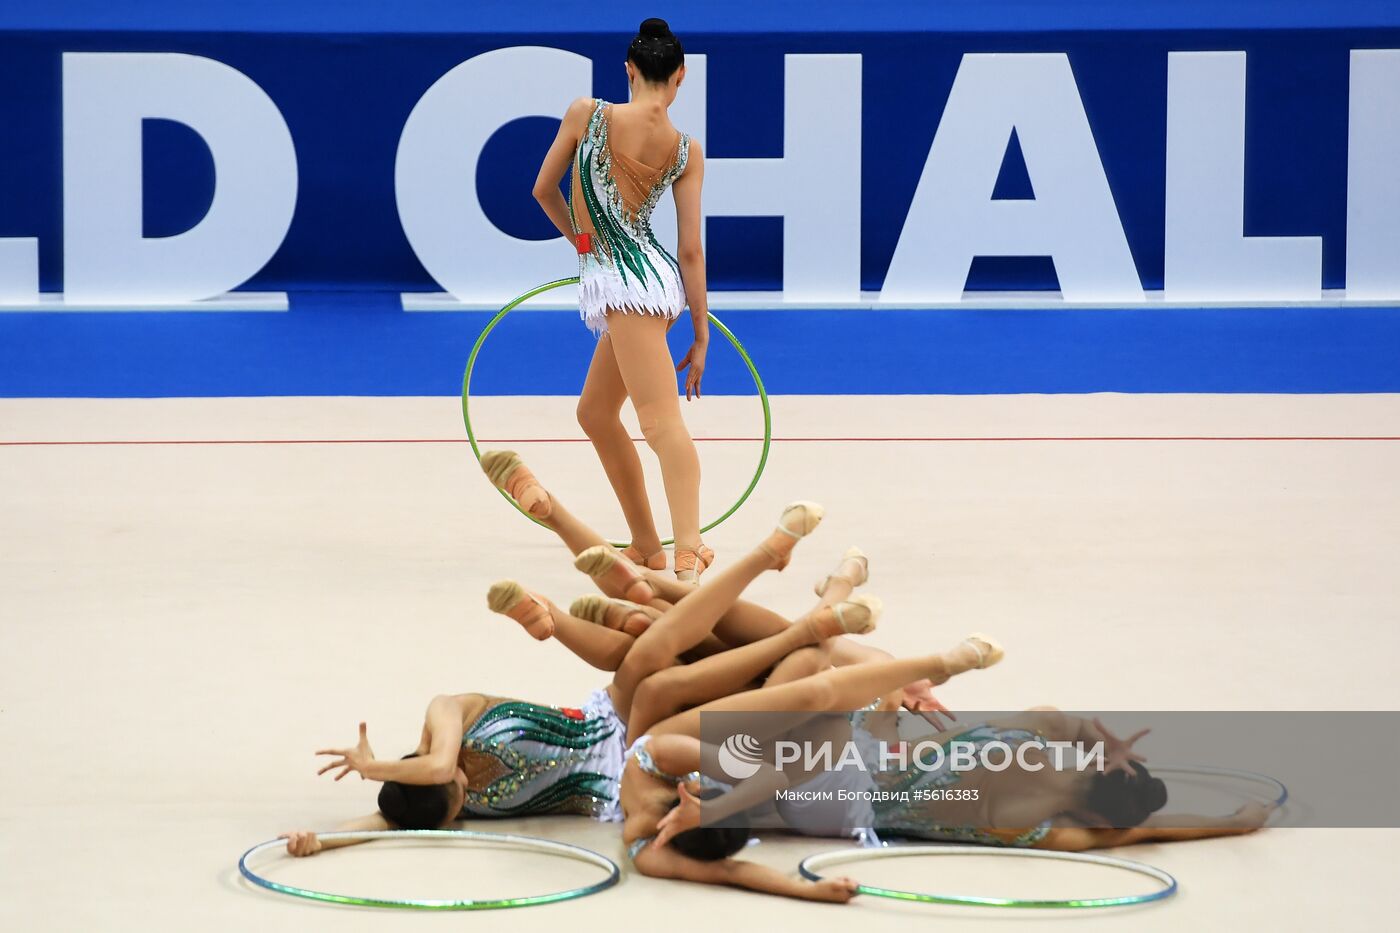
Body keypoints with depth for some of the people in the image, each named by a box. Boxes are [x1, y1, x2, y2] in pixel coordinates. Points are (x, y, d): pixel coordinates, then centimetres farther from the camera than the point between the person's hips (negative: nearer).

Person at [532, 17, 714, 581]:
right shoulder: (687, 152, 2)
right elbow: (692, 250, 2)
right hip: (655, 277, 6)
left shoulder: (587, 113, -7)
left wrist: (581, 240, 24)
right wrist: (700, 335, 6)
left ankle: (688, 550, -32)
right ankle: (646, 546, 25)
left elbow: (544, 190, 7)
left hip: (621, 280, -6)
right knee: (595, 414, 21)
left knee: (661, 420, -19)